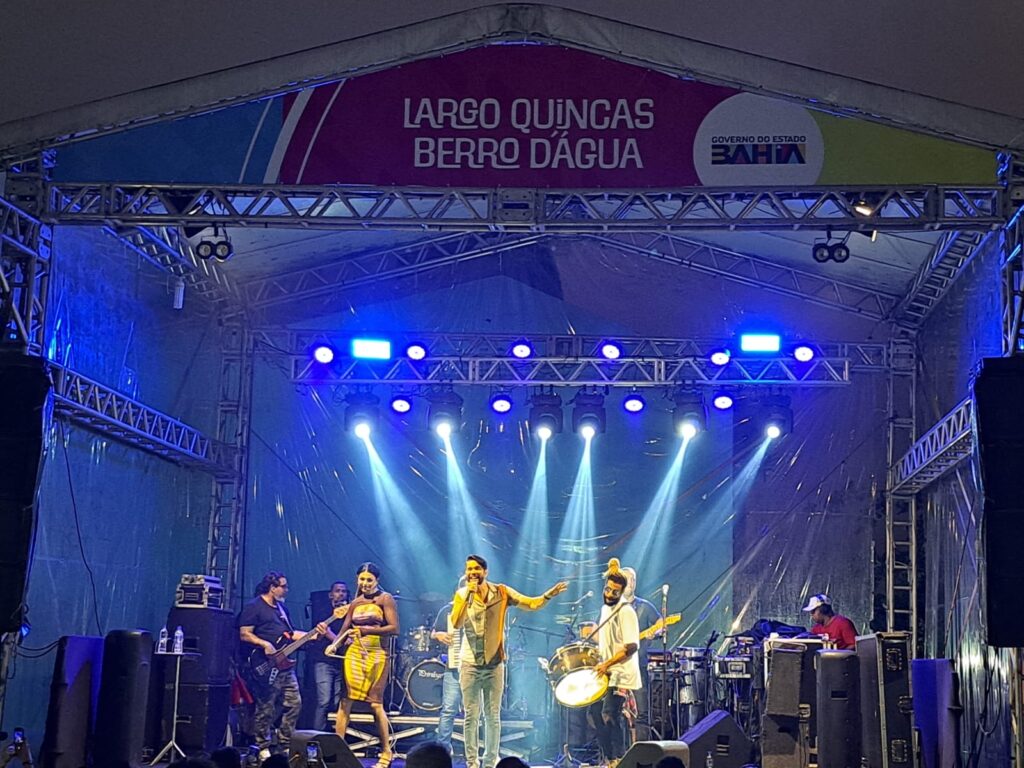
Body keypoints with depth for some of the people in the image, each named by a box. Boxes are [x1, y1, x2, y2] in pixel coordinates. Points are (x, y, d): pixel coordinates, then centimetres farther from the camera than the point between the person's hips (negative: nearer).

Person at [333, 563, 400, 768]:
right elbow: (344, 631, 12)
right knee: (345, 701, -1)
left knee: (376, 704, -4)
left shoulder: (385, 599, -1)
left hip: (376, 655, -4)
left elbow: (394, 628, -11)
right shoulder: (355, 603, 13)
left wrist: (366, 630, -17)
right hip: (354, 653, 5)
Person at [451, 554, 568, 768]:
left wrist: (549, 595, -22)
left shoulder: (501, 593, -1)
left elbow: (531, 604, -5)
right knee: (471, 716, 3)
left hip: (494, 664, 1)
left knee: (493, 716, 5)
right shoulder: (461, 595, -2)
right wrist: (468, 596, -22)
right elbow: (457, 624, -16)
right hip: (470, 664, 0)